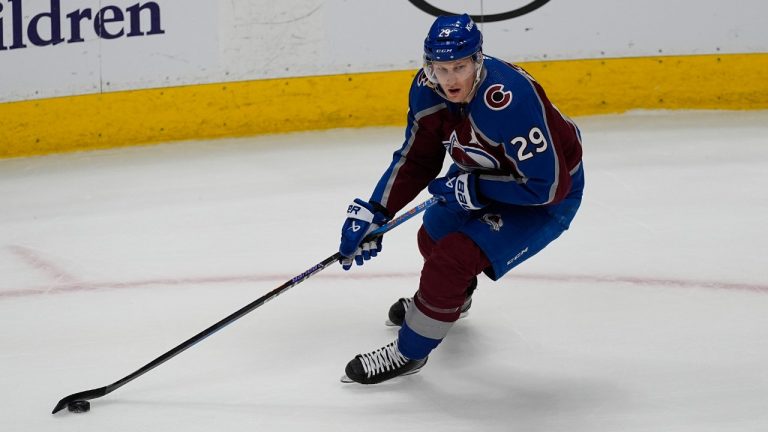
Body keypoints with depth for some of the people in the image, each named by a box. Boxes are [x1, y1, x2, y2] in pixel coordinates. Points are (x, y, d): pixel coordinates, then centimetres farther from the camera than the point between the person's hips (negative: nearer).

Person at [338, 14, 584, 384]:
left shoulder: (510, 100, -39)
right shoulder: (427, 90, -16)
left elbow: (549, 185, -35)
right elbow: (417, 160, -2)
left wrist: (472, 187, -27)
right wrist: (372, 213, -10)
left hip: (549, 196, -8)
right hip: (485, 171, 8)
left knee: (454, 259, -20)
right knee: (434, 237, 26)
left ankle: (408, 353, 2)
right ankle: (453, 297, 61)